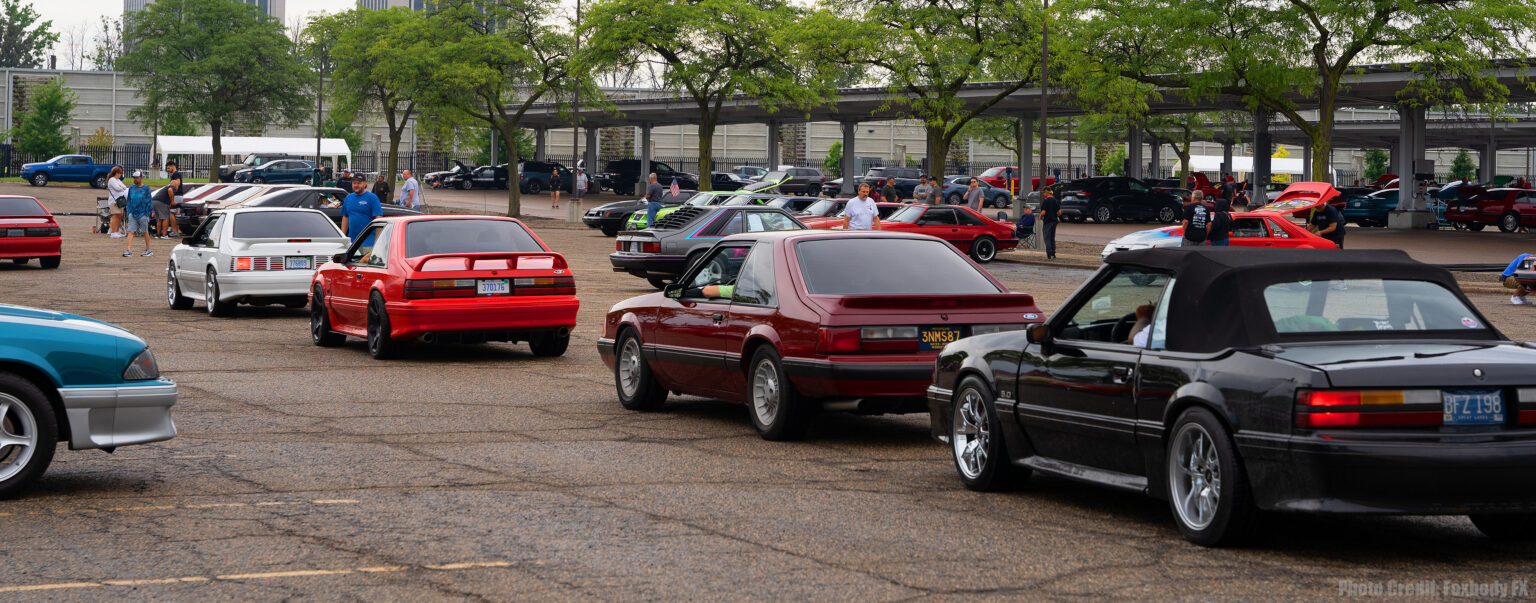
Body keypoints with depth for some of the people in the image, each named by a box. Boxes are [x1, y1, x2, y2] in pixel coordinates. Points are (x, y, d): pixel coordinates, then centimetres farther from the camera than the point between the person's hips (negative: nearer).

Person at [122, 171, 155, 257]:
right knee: (130, 232, -7)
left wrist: (151, 211, -7)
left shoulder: (146, 189, -2)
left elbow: (149, 201, -2)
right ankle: (129, 251, -11)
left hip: (143, 214, -4)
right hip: (132, 214, 4)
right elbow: (129, 200, 18)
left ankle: (148, 250, 18)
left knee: (145, 232, 6)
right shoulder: (131, 188, 10)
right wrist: (127, 210, 13)